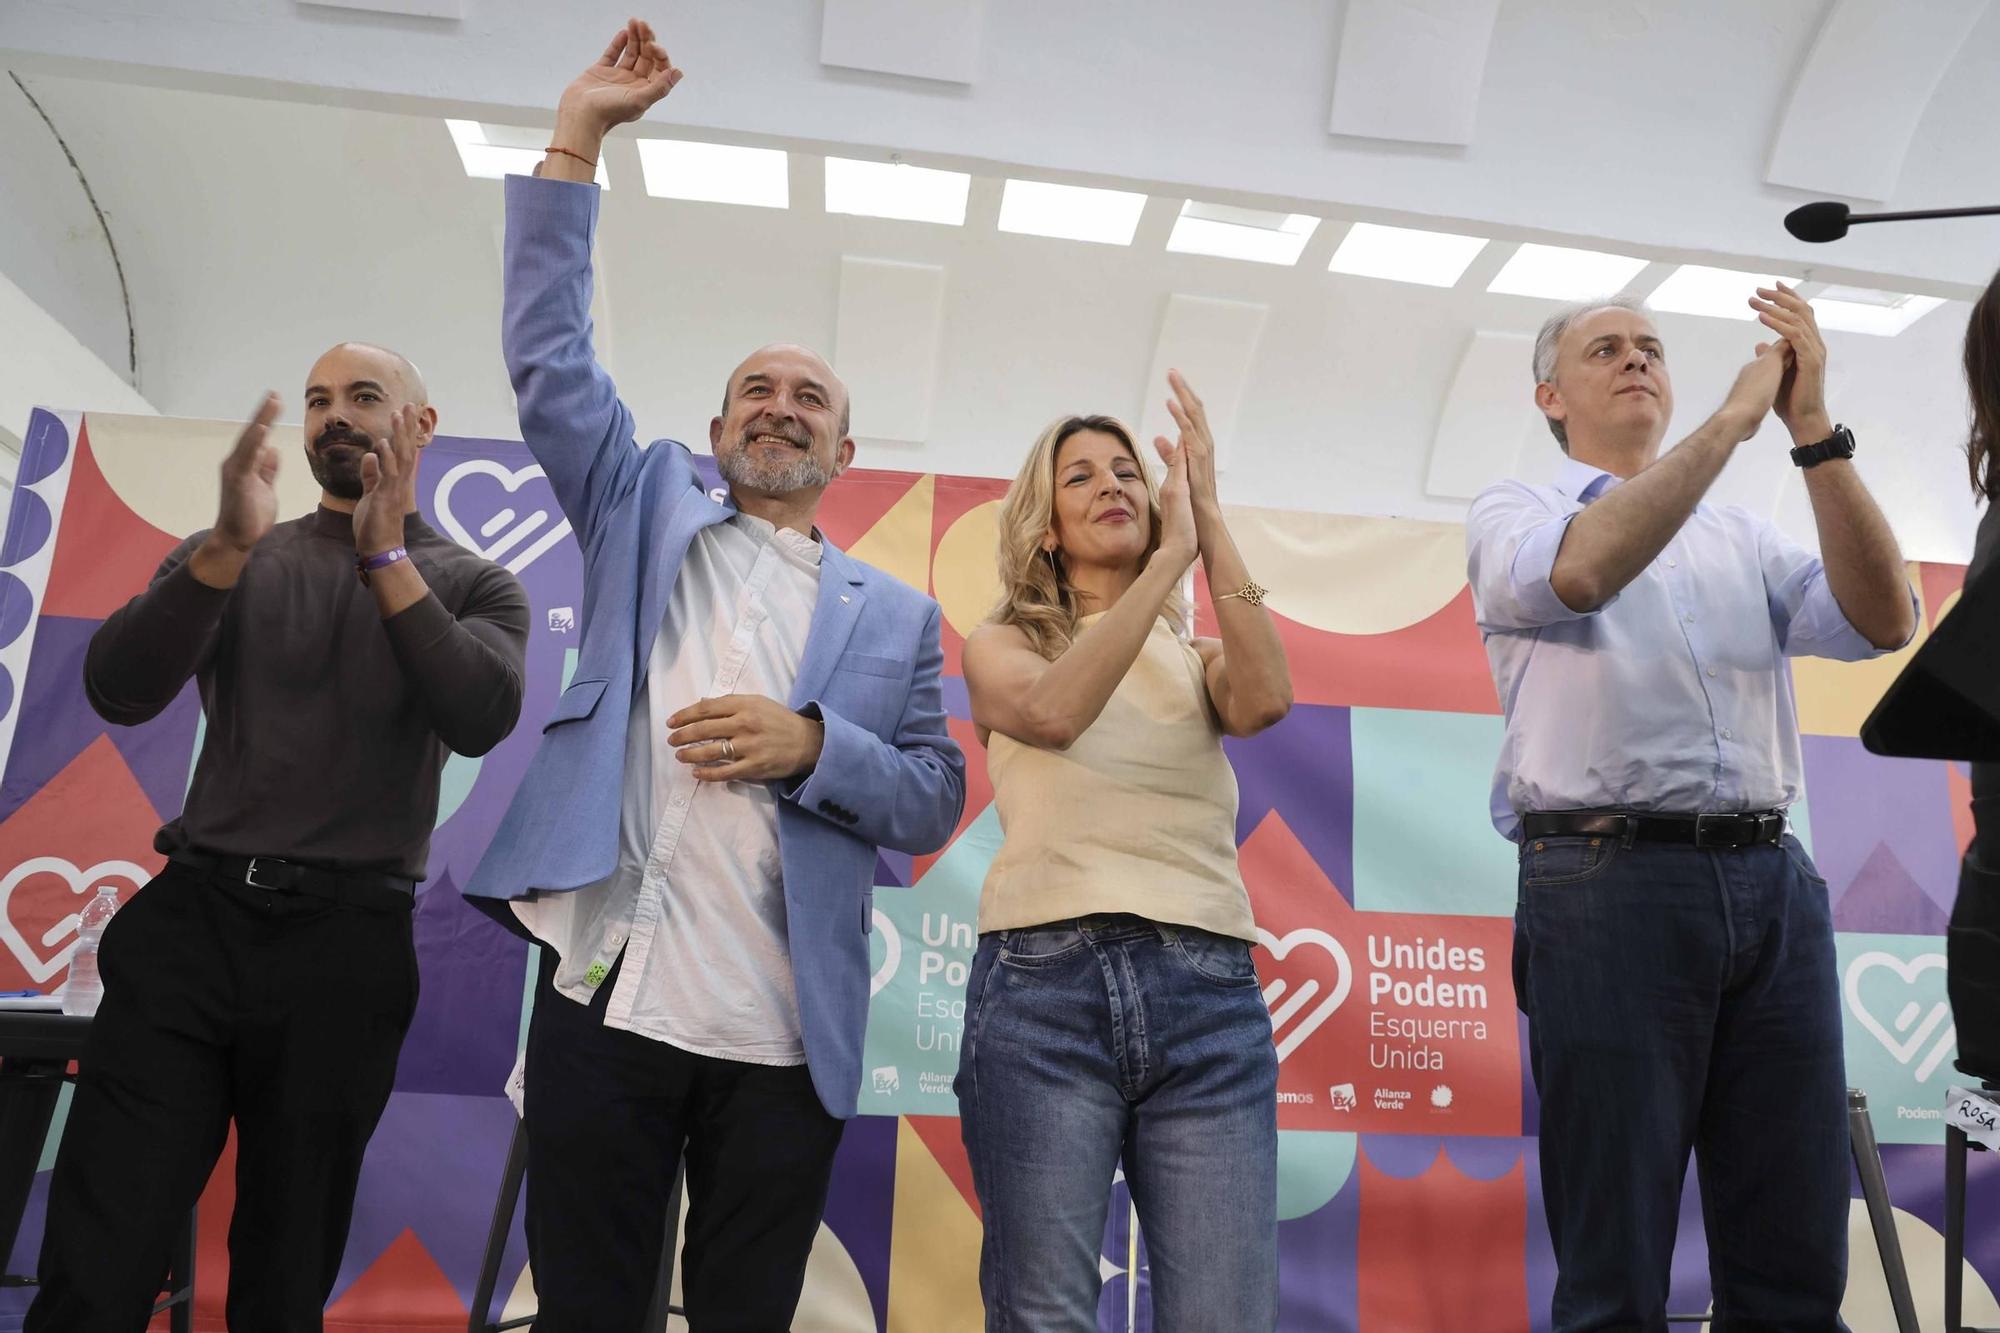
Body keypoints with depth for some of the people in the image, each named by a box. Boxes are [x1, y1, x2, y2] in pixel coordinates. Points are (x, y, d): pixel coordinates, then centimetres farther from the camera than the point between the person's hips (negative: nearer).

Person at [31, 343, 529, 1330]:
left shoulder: (476, 586, 7)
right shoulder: (229, 557, 12)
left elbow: (481, 720, -12)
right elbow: (118, 693, -4)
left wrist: (388, 557, -12)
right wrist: (231, 546, -17)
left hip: (347, 946, -1)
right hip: (190, 918, 1)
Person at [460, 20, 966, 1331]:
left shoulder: (897, 614, 12)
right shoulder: (650, 513, 14)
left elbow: (935, 800, 7)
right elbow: (548, 354, 7)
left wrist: (811, 745, -12)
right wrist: (578, 135, 5)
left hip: (787, 1033, 1)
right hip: (609, 994, 0)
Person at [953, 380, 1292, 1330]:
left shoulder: (1197, 658, 18)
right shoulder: (1001, 645, 12)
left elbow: (1266, 701, -6)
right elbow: (1053, 709, -12)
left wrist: (1208, 518, -4)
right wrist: (1172, 552, -9)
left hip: (1211, 992, 2)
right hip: (1045, 984, -2)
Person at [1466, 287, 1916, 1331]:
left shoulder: (1741, 539, 21)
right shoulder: (1512, 512, 8)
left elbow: (1884, 620, 3)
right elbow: (1580, 571, -15)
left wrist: (1813, 428, -4)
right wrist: (1737, 414, -9)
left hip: (1773, 886, 5)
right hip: (1609, 881, -4)